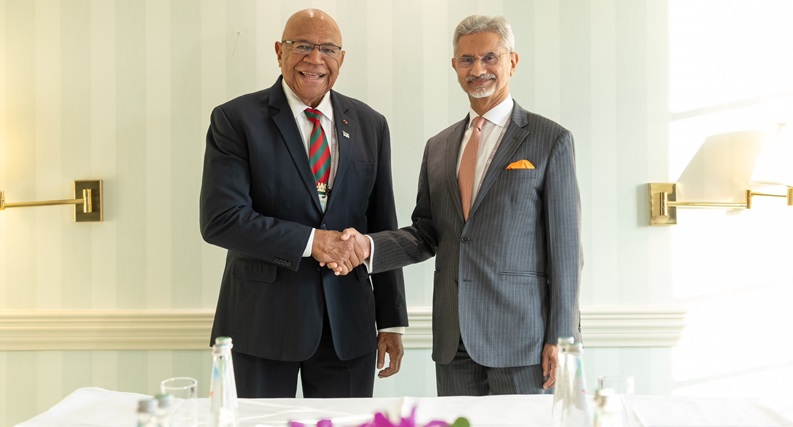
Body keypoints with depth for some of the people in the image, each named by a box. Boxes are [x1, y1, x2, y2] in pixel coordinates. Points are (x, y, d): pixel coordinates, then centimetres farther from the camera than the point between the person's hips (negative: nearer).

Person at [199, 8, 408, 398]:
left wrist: (391, 322, 6)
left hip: (348, 322, 3)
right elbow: (219, 220, -13)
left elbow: (383, 229, 9)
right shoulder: (235, 119, -3)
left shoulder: (370, 125, 8)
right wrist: (309, 240, -18)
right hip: (263, 319, -3)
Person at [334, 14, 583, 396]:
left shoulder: (550, 140, -1)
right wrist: (369, 246, -5)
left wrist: (560, 337, -8)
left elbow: (565, 246, -4)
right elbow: (427, 233, 14)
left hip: (520, 336, -4)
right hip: (454, 340, 4)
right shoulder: (438, 147, 14)